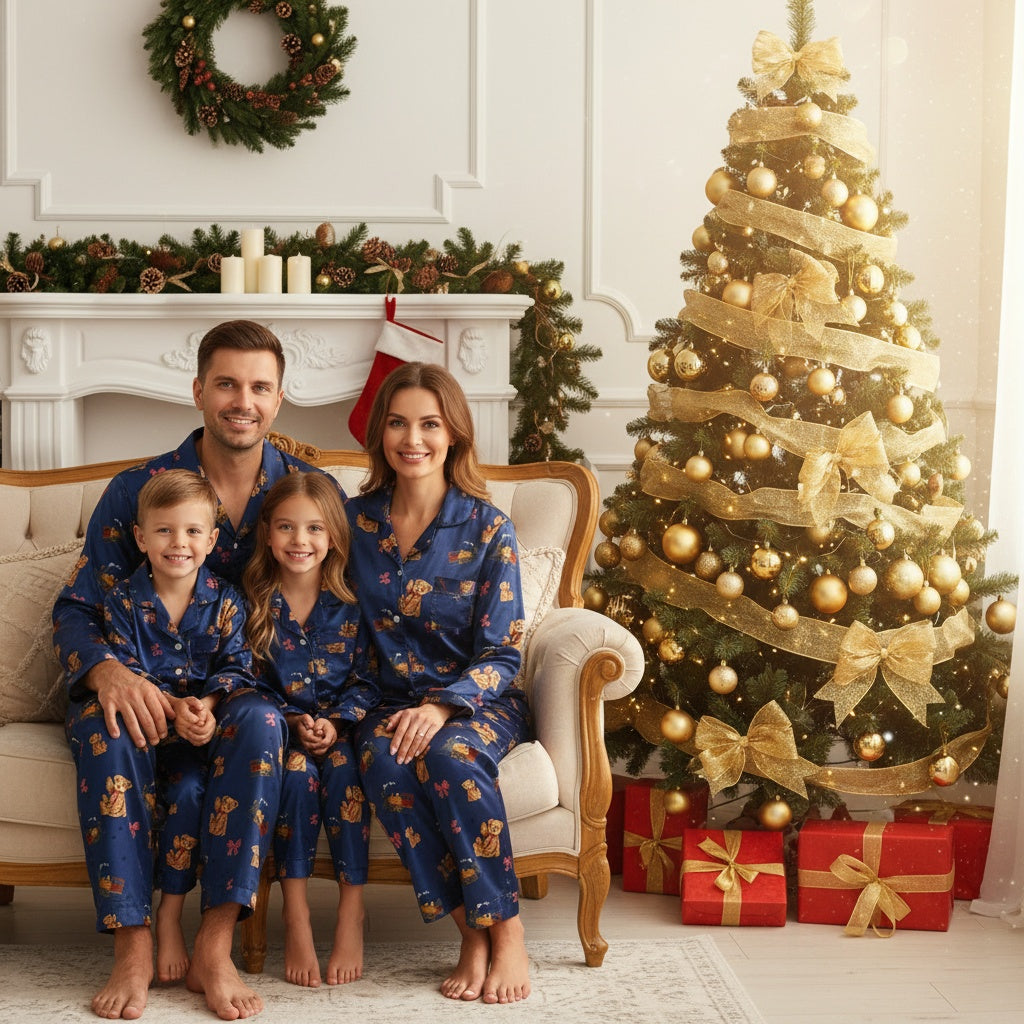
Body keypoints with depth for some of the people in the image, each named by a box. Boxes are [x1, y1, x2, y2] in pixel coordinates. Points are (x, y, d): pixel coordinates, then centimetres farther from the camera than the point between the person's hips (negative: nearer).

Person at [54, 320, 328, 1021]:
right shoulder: (137, 490, 1)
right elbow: (75, 609, -2)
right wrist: (107, 671, -26)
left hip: (252, 690, 0)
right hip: (151, 689, 0)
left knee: (260, 721, -36)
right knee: (105, 723, -34)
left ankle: (215, 950, -32)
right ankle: (134, 947, -32)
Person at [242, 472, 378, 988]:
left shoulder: (351, 605, 1)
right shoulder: (253, 606, 1)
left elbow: (366, 679, 2)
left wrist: (336, 723, -15)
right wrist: (294, 723, -13)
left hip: (341, 726, 0)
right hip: (282, 728, 0)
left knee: (343, 768, -32)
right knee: (297, 771, -32)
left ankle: (352, 916, -25)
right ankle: (295, 918, -26)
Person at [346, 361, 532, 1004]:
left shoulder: (488, 529, -5)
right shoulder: (355, 520, 4)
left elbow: (502, 656, -7)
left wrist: (441, 705, -24)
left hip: (478, 702, -2)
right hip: (389, 702, 2)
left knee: (450, 754, -36)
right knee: (382, 759, -33)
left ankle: (507, 933, -22)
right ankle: (472, 933, -25)